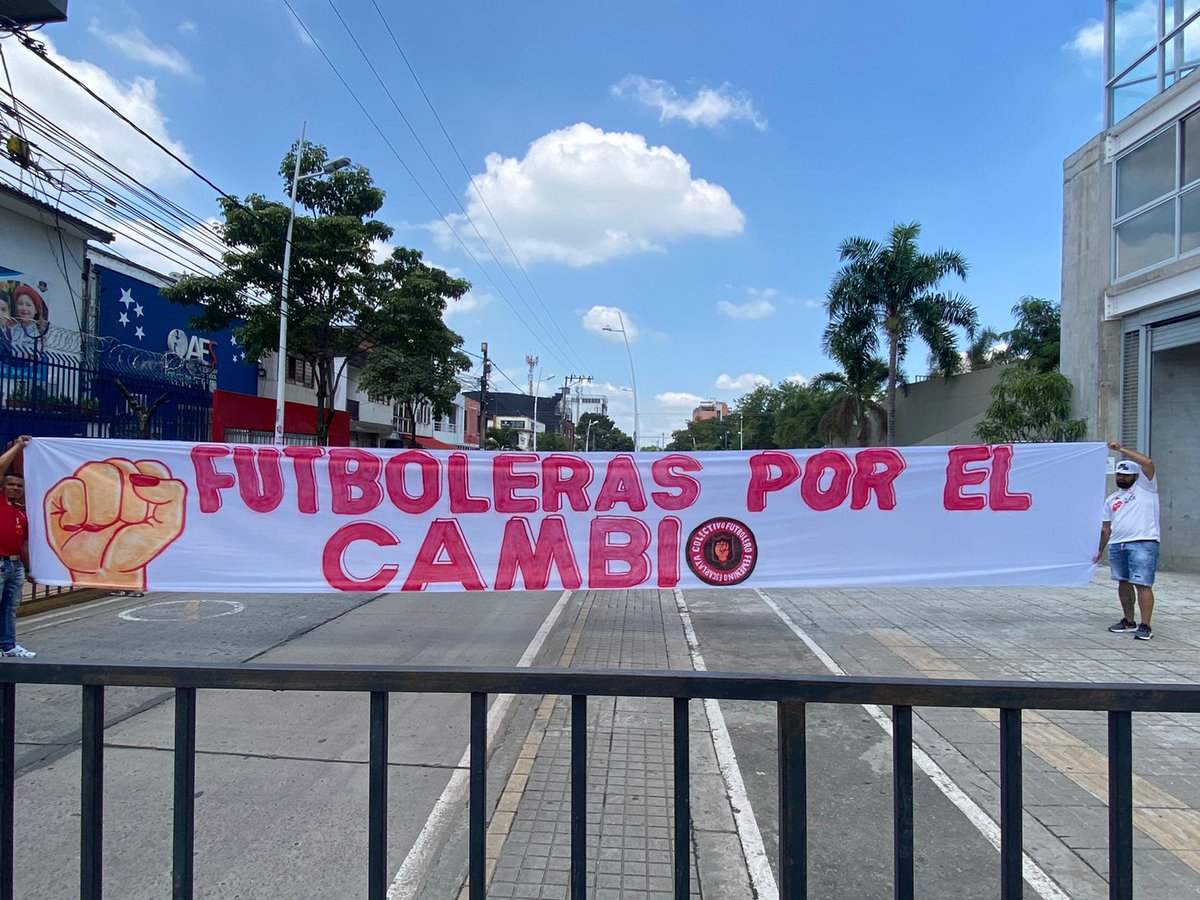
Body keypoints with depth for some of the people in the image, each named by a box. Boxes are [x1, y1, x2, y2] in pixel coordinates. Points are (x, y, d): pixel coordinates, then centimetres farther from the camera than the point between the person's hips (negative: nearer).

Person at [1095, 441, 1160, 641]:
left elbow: (1148, 463, -13)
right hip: (1117, 545, 6)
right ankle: (1129, 622, 22)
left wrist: (1121, 449, -10)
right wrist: (1100, 551, 17)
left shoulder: (1145, 486, 5)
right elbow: (1106, 528, 20)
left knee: (1142, 584, -9)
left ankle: (1145, 626, -7)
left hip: (1143, 544, -6)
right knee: (1123, 583, 11)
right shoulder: (1111, 499, 19)